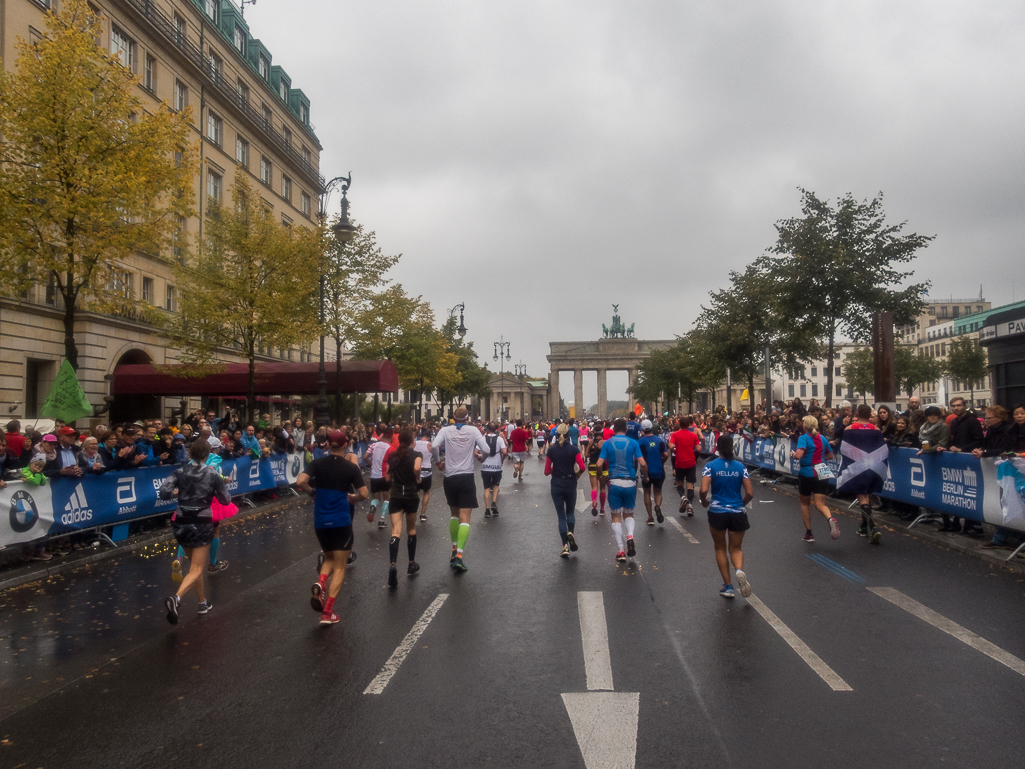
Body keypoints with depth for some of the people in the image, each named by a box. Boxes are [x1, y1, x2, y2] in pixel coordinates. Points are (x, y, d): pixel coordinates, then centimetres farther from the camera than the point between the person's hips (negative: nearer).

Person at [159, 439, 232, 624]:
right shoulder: (213, 474, -7)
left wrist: (177, 492, 10)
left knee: (194, 565, 22)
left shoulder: (180, 471, -2)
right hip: (202, 524, -4)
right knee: (196, 570, -1)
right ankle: (176, 598, -26)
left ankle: (203, 603, 30)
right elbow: (226, 500, 0)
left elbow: (163, 493, -10)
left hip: (182, 524, 4)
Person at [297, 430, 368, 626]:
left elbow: (300, 482, -14)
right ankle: (327, 613, 2)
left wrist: (312, 492, 5)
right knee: (339, 567, 7)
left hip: (320, 521, 3)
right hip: (341, 521, -3)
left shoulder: (317, 463, -2)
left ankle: (319, 584, -5)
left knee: (329, 558, 25)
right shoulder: (351, 467, -7)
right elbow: (364, 494, -9)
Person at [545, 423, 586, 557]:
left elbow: (547, 471, -3)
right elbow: (582, 467, -13)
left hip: (556, 484, 0)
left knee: (561, 515, 7)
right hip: (570, 484, 0)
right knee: (570, 512, 20)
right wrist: (577, 473, 7)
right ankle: (570, 532, -8)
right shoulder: (574, 449, -5)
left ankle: (565, 546, 1)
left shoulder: (551, 450, -3)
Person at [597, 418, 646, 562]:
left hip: (614, 482, -1)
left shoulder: (607, 443, 0)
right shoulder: (633, 443, 1)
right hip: (630, 482, 1)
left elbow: (599, 465, -6)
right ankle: (630, 535, -12)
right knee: (628, 514, 18)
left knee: (616, 516, 9)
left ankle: (621, 550, 3)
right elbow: (642, 464, -5)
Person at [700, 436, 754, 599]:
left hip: (717, 512, -1)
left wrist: (704, 502, 3)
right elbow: (750, 493, -2)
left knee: (720, 548, 17)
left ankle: (728, 586, 18)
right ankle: (740, 570, -17)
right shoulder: (740, 466, 0)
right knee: (735, 549, 15)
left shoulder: (710, 466, -7)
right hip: (737, 513, 2)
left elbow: (704, 490, -17)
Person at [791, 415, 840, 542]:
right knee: (820, 504, -1)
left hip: (807, 474, -4)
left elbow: (798, 455, -24)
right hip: (822, 473, 4)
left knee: (805, 503, 15)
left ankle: (808, 534, 19)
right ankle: (831, 519, -34)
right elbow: (830, 455, 19)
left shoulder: (804, 438, -10)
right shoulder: (822, 438, 8)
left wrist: (792, 454, -4)